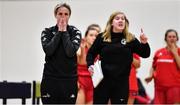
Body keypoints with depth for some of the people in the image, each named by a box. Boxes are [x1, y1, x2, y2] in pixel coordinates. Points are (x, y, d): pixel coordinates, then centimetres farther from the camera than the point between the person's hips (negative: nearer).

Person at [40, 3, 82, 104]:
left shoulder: (75, 32, 2)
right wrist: (59, 32, -10)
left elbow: (71, 52, -15)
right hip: (50, 78, 0)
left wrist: (64, 32, -10)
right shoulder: (47, 32, 4)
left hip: (69, 78, 0)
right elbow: (48, 50, -14)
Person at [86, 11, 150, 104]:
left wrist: (144, 43, -17)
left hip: (121, 82, 0)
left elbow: (145, 54, 2)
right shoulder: (102, 37, 2)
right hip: (103, 80, 0)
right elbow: (91, 53, 10)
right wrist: (90, 65, -7)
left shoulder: (130, 39, 2)